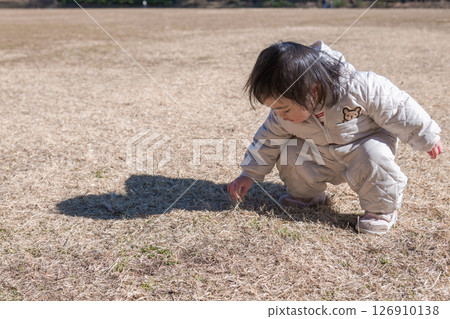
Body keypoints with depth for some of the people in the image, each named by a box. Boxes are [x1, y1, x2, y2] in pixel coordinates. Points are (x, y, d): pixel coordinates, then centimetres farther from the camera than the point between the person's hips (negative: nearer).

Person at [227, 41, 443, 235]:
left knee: (373, 157, -35)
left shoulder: (359, 89, -34)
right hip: (322, 157, 4)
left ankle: (382, 208, -8)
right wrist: (249, 175, -2)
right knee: (288, 153, -16)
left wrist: (426, 137, -9)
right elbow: (269, 138, -2)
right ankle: (306, 195, 14)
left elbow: (399, 110, -21)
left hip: (367, 140, -4)